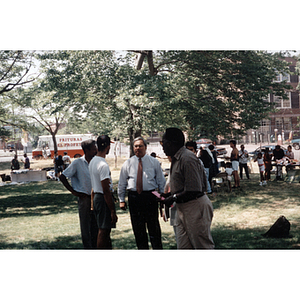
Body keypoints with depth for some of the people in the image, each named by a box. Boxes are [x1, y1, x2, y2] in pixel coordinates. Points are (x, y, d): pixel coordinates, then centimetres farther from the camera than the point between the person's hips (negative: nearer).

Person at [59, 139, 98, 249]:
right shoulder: (78, 163, -9)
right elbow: (62, 177, -8)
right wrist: (73, 191, -8)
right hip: (84, 198, -5)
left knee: (95, 226, 10)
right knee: (85, 227, 1)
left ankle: (95, 247, 20)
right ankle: (87, 247, 9)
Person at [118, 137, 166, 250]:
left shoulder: (154, 162, 4)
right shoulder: (128, 163, 6)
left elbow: (161, 181, 9)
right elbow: (122, 183, 12)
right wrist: (122, 200, 9)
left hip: (150, 196, -2)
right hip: (134, 197, 2)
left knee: (154, 227, 0)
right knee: (138, 228, 7)